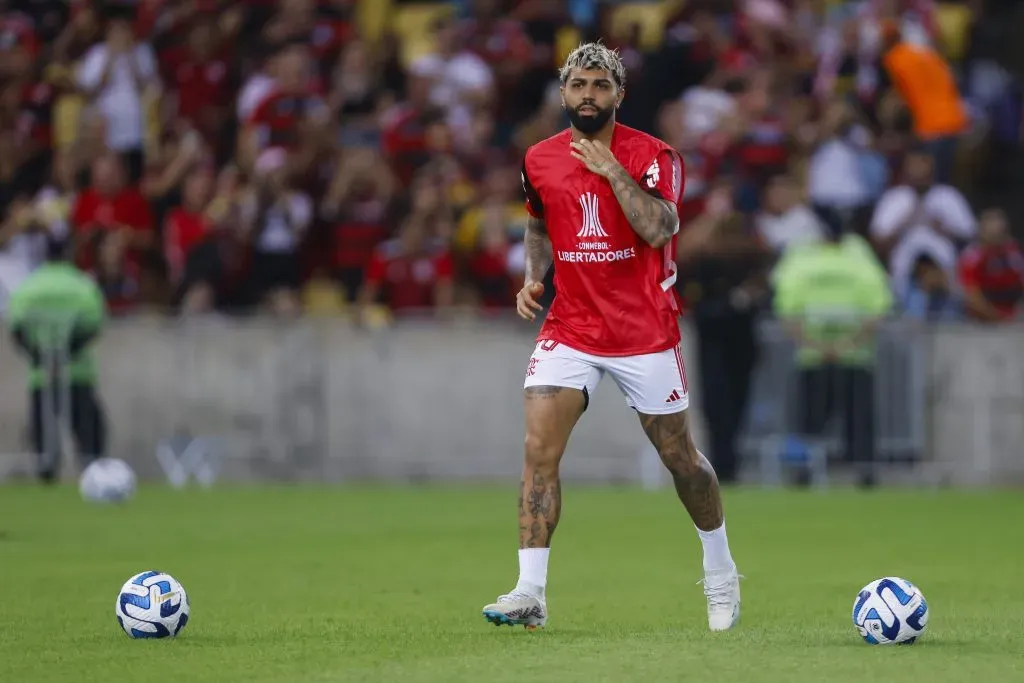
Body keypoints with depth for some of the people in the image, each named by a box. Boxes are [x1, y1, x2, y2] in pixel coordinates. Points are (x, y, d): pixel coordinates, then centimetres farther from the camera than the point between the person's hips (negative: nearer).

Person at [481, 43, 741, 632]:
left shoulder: (651, 156, -9)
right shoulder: (541, 161, 3)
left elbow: (659, 229, -24)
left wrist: (612, 169, -24)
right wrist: (534, 278, 6)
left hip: (646, 333, -2)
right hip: (569, 330, 3)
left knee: (680, 456, 9)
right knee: (539, 448, -15)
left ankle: (721, 572, 32)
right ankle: (531, 592, -15)